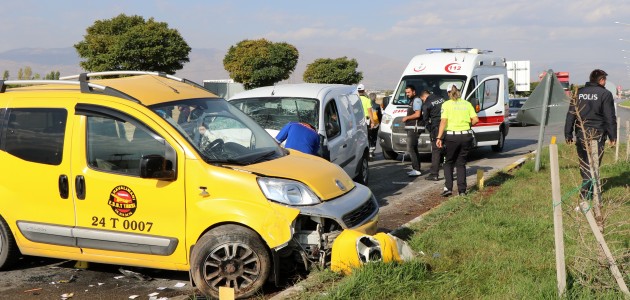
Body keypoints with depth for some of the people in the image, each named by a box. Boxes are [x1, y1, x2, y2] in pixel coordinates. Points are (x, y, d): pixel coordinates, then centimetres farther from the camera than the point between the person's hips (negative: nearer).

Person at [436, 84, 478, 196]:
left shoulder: (446, 104, -1)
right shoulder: (467, 104, 7)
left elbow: (443, 121, -11)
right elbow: (475, 119, 0)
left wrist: (439, 137, -13)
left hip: (451, 136, -3)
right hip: (466, 136, 3)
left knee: (448, 163, 14)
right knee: (461, 164, 14)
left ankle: (448, 187, 0)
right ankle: (462, 190, 10)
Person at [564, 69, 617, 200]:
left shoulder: (579, 93, 8)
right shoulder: (605, 94, -4)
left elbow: (570, 114, 7)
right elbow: (610, 118, -5)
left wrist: (568, 134, 10)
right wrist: (613, 136, 0)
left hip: (581, 134, 4)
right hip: (597, 134, -4)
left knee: (583, 163, 15)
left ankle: (587, 184, 27)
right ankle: (587, 192, -6)